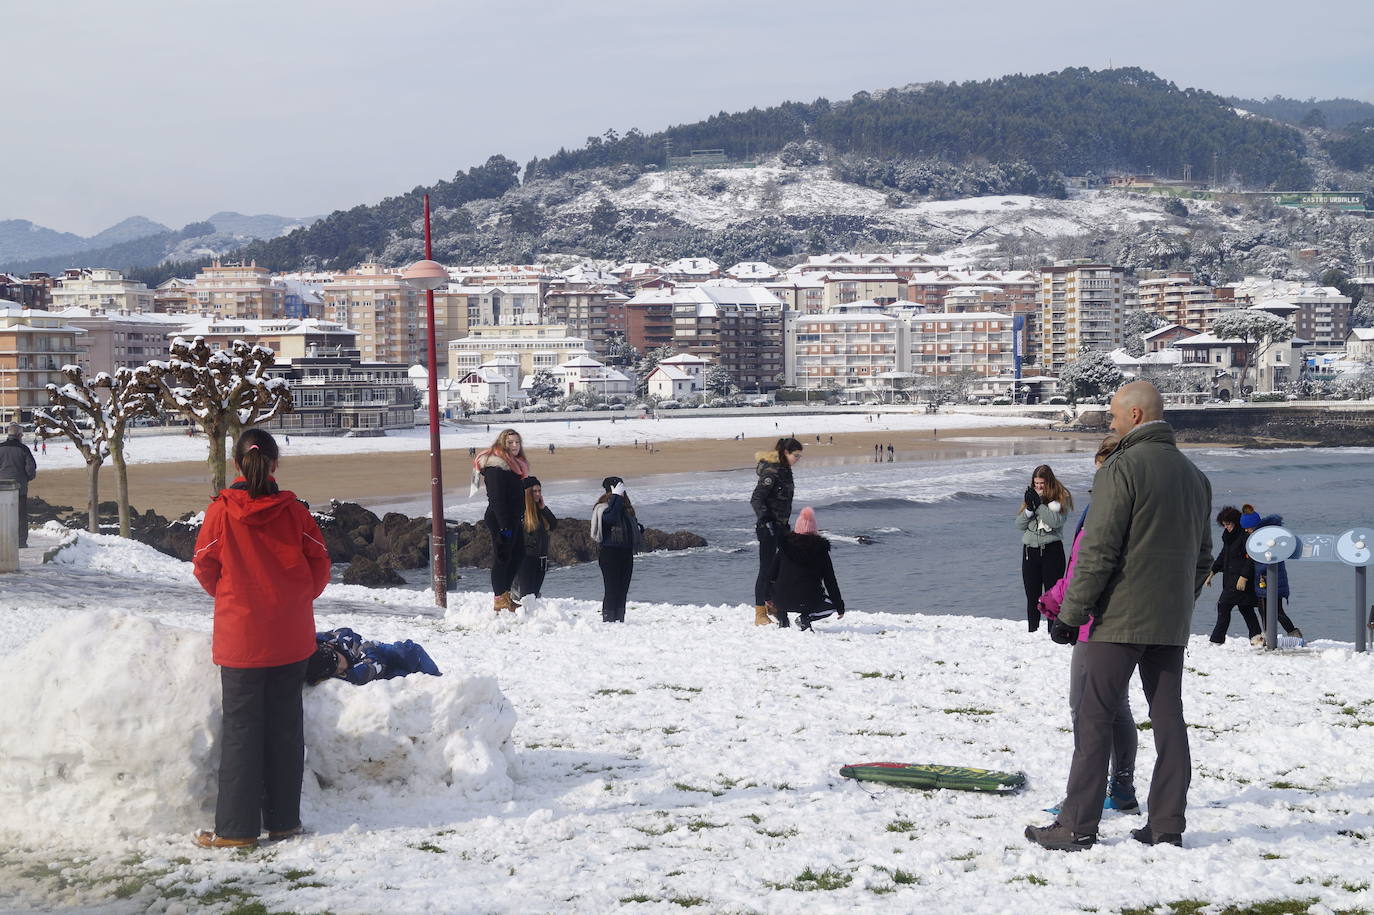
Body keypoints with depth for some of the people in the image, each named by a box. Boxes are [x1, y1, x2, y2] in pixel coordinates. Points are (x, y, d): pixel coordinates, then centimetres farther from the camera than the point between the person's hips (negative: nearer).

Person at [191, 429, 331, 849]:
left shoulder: (221, 511, -9)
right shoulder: (294, 511, -5)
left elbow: (205, 568, 0)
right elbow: (319, 563, 0)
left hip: (240, 637, -2)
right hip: (291, 637, 2)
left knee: (241, 727, 3)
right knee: (286, 724, 11)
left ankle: (236, 827, 4)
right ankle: (283, 819, 16)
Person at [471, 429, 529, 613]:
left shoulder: (515, 465, 15)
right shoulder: (496, 466, -16)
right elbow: (497, 498, -21)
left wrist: (521, 518, 18)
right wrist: (505, 525, -23)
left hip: (513, 520, 10)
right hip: (500, 520, -10)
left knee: (517, 555, 15)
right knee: (502, 557, -4)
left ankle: (505, 595, 24)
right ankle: (499, 600, 2)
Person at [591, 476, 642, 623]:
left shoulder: (626, 509, 17)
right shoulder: (603, 507, -8)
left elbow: (633, 525, 31)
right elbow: (609, 517, -31)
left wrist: (639, 529, 8)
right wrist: (616, 496, -26)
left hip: (626, 553, 8)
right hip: (610, 554, -8)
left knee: (623, 591, 10)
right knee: (612, 590, -11)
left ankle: (620, 620, 16)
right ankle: (608, 620, -11)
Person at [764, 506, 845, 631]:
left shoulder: (785, 544, 4)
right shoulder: (820, 548, -2)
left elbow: (772, 575, 10)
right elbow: (830, 580, 2)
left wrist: (768, 597, 26)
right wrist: (839, 607, 12)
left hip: (783, 601, 3)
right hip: (809, 601, -3)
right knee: (831, 605, 26)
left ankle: (782, 619, 14)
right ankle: (805, 617, -2)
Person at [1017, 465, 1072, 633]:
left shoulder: (1061, 498, -2)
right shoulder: (1030, 496, 12)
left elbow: (1056, 521, -17)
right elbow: (1019, 525, 7)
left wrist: (1039, 504, -17)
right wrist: (1029, 508, -9)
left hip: (1051, 550, -5)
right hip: (1029, 550, 5)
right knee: (1032, 597, 9)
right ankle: (1032, 632, 14)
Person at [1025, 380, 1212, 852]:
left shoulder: (1122, 468, -12)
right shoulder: (1195, 476, 14)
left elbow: (1098, 552, -16)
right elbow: (1202, 557, 19)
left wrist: (1071, 614, -12)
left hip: (1119, 619, -7)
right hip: (1171, 625, 7)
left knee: (1093, 719, -3)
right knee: (1168, 721, 9)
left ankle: (1078, 825, -2)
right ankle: (1168, 825, 10)